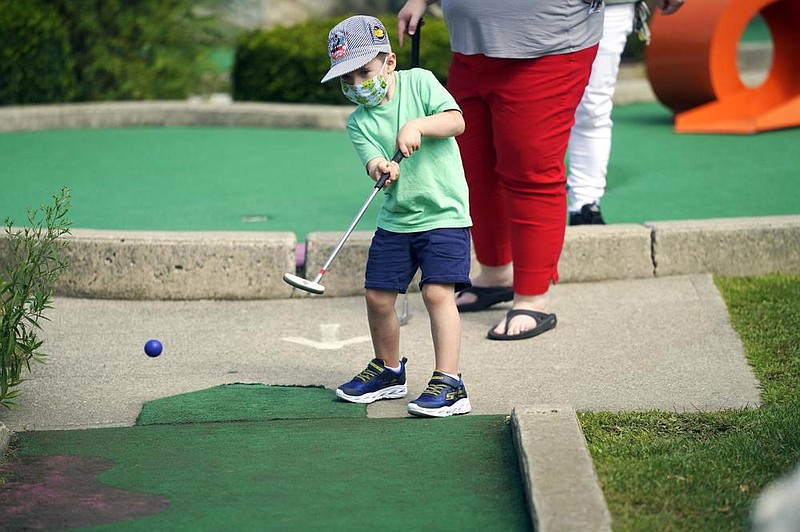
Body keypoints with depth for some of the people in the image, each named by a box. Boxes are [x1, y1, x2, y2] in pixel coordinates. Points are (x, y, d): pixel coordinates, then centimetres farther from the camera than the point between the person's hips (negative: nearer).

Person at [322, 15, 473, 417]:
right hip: (395, 218, 5)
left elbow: (456, 121, -15)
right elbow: (372, 161, -14)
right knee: (378, 295, 5)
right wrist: (380, 168, -36)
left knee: (437, 291, -17)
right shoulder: (358, 122, 1)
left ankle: (449, 384, -16)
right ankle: (388, 370, 29)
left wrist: (417, 124, -30)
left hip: (444, 214, -4)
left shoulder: (419, 82, -4)